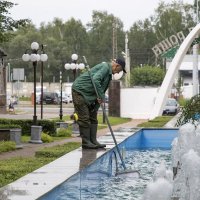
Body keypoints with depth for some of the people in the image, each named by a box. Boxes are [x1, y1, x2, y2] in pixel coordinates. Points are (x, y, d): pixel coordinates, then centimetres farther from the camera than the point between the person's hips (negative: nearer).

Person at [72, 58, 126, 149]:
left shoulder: (108, 72, 15)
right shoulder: (105, 67, -16)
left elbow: (101, 89, 16)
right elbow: (95, 80, -32)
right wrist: (101, 96, -27)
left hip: (88, 94, 11)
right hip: (79, 91, -10)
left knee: (93, 117, 10)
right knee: (84, 118, -8)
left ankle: (93, 141, 13)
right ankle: (86, 142, -4)